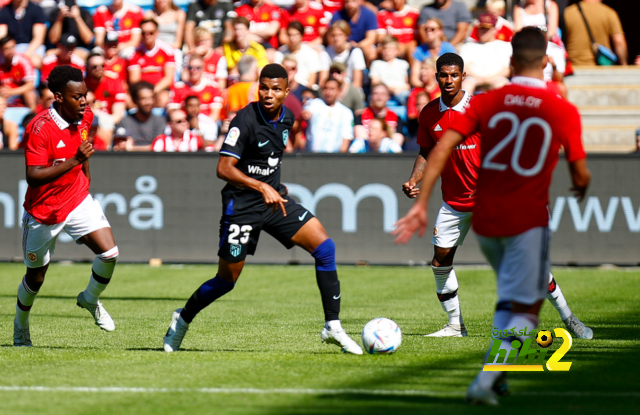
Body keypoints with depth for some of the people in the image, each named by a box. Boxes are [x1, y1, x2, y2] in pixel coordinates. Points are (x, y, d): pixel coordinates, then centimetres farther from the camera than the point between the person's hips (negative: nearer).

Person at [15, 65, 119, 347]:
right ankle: (20, 326, 38)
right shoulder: (40, 128, -26)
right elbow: (33, 176, -32)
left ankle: (90, 299, 14)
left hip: (78, 201, 4)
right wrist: (75, 161, -37)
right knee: (36, 275, 11)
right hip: (43, 210, -4)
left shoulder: (85, 118, -4)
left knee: (109, 253, -15)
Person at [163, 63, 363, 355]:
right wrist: (262, 187, -34)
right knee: (227, 279, 2)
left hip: (274, 197, 6)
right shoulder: (246, 120, -19)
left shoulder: (286, 118, 4)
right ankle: (183, 319, 29)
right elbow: (224, 168, -26)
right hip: (242, 203, -6)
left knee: (325, 247, -10)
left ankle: (332, 326, -6)